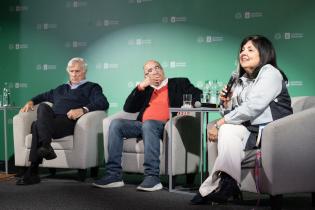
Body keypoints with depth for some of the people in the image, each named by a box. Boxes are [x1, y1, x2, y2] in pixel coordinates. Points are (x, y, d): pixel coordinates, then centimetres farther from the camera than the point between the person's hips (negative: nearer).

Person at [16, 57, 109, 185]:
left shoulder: (92, 88, 18)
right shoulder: (61, 89, 38)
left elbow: (104, 103, -2)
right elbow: (44, 96, 53)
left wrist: (83, 109, -18)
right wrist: (31, 102, 31)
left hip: (69, 122, -5)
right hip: (50, 121, 5)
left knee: (37, 125, -31)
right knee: (43, 106, -31)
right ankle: (45, 146, -47)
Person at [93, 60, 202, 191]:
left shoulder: (179, 83, 19)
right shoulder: (146, 89, 28)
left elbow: (198, 95, 6)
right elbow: (128, 108, 17)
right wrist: (141, 87, 9)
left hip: (164, 126, -4)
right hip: (143, 125, 5)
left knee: (148, 124, -37)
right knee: (116, 123, -20)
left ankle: (152, 177, -40)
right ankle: (113, 175, -24)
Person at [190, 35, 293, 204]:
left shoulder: (270, 73, -5)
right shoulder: (241, 80, 18)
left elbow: (252, 108, -19)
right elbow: (233, 113, 16)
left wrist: (220, 124, -18)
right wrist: (226, 103, -5)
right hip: (250, 129, 7)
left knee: (228, 130, -24)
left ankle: (210, 189, -23)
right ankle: (227, 185, -19)